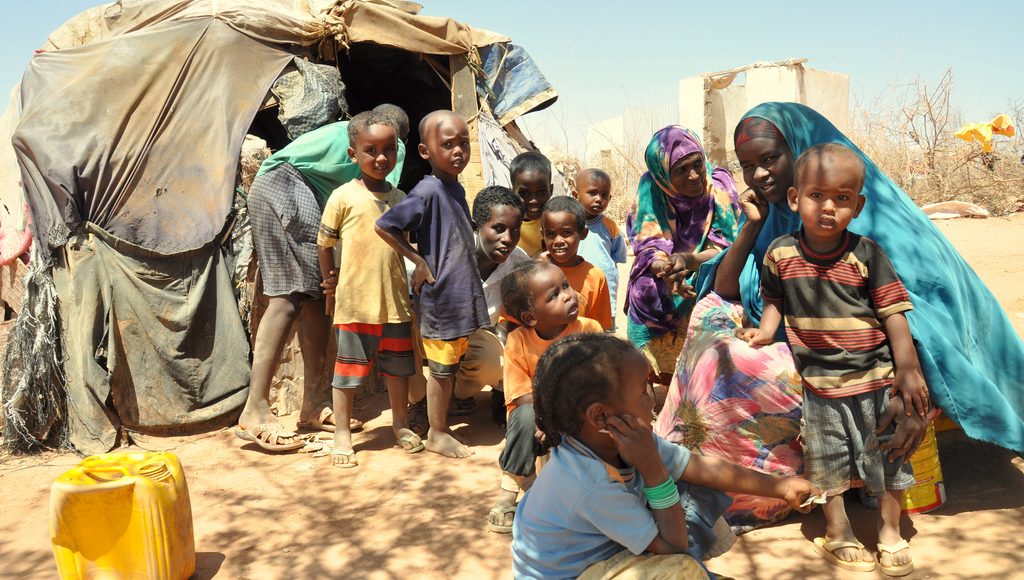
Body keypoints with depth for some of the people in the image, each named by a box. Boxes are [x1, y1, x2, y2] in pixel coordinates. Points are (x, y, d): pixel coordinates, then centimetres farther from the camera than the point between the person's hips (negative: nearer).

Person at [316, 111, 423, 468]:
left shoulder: (400, 198, 7)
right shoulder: (344, 197, -6)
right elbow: (324, 244, 0)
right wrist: (331, 288, 3)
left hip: (395, 301, 4)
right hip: (354, 302, -4)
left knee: (399, 365, 16)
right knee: (348, 369, 6)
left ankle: (400, 423, 35)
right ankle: (342, 435, 20)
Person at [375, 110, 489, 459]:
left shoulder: (456, 189, 9)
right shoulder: (427, 192, -18)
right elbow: (384, 226, -21)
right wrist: (418, 261, -16)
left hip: (461, 295, 8)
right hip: (439, 297, -8)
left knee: (451, 366, 17)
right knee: (441, 369, 5)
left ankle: (442, 428, 31)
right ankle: (436, 434, 20)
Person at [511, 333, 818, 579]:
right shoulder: (589, 484, -36)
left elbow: (704, 468, -4)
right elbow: (675, 547, -25)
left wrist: (780, 486, 2)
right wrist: (653, 466, -34)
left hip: (603, 548, 8)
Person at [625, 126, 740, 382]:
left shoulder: (719, 183, -14)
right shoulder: (651, 187, -12)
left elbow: (726, 246, -14)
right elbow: (649, 245, -13)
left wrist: (689, 260, -33)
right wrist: (664, 268, -34)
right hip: (664, 281, 1)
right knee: (646, 291, -20)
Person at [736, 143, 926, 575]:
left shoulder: (866, 254, -11)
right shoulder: (780, 254, -6)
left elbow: (893, 313, -8)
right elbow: (775, 300, 10)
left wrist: (908, 370, -11)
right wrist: (764, 331, -9)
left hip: (874, 377, -1)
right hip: (818, 381, 1)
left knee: (887, 456, 12)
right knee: (826, 459, 13)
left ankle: (890, 532, 34)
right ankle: (838, 532, 34)